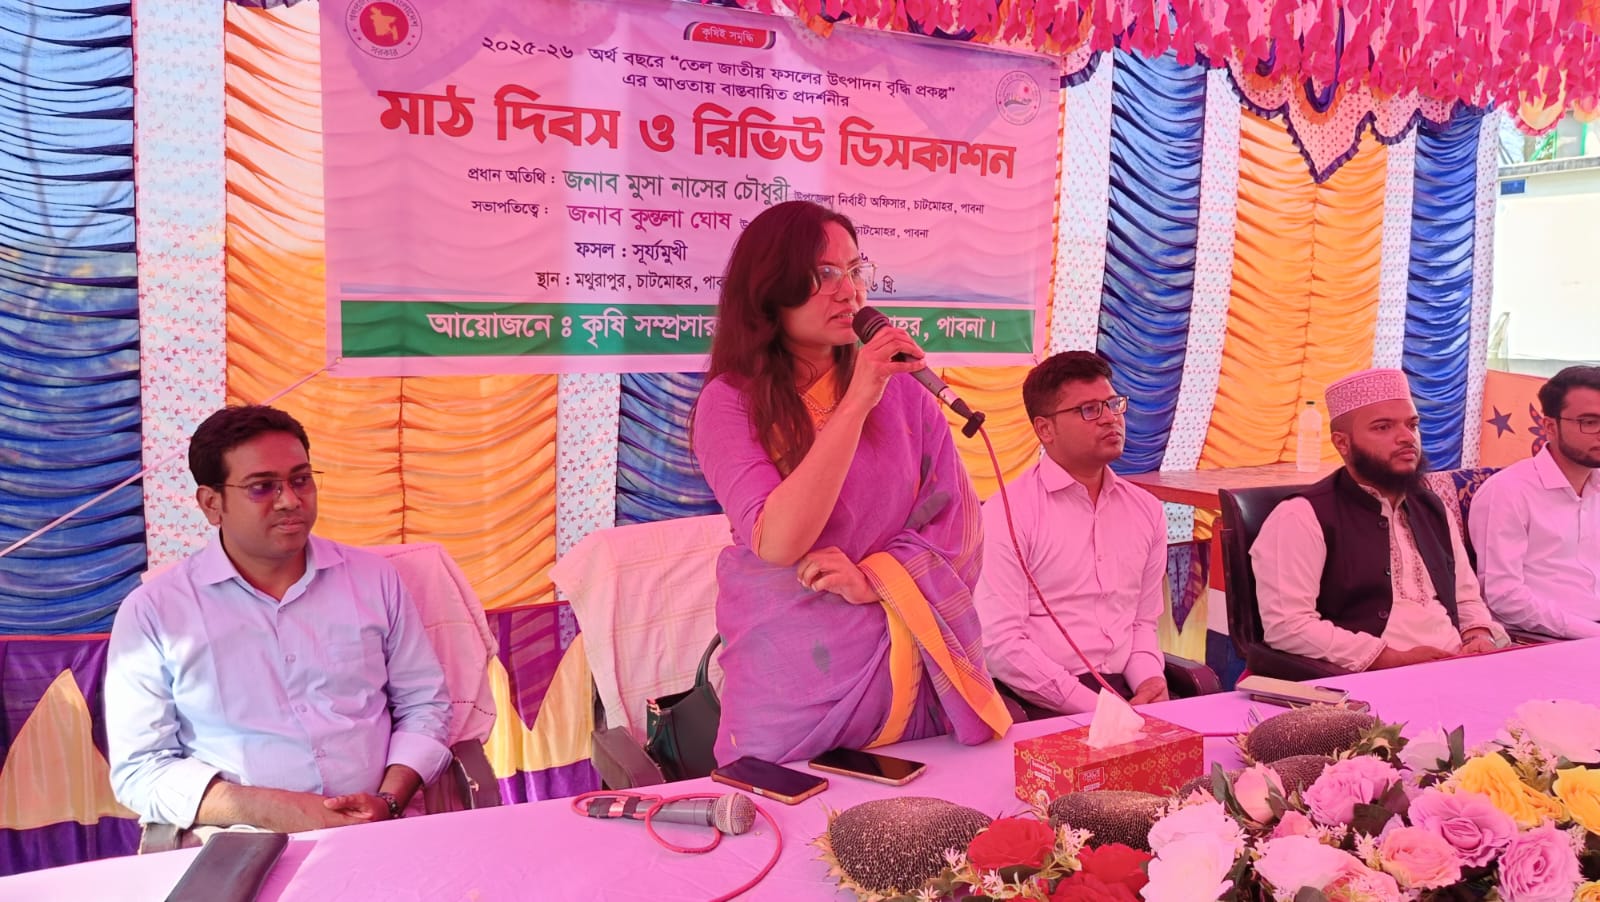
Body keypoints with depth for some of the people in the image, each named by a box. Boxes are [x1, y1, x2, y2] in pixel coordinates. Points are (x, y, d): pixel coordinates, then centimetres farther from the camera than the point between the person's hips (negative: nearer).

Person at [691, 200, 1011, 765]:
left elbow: (957, 522, 0)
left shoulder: (901, 390, 0)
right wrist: (856, 403, -24)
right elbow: (777, 541, -22)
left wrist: (875, 579, -17)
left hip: (906, 671, 3)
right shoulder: (731, 401, -9)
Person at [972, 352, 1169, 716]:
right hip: (1046, 711, -6)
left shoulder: (1147, 511, 13)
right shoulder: (1007, 514, -7)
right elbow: (1001, 644, -14)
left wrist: (1149, 680, -2)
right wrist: (1098, 710, -17)